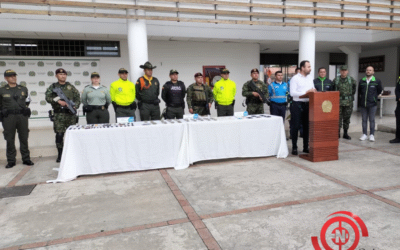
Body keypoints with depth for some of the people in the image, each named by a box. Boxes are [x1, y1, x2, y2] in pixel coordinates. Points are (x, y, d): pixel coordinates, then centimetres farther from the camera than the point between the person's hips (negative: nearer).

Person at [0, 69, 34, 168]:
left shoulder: (23, 89, 10)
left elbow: (27, 101, 20)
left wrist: (24, 109, 11)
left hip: (22, 116, 2)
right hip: (8, 118, -2)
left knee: (24, 138, 6)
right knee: (10, 140, 3)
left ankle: (26, 159, 14)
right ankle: (11, 161, 12)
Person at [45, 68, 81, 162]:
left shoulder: (71, 87, 12)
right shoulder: (53, 87, 8)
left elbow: (78, 97, 8)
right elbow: (47, 97, -3)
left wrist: (75, 106, -9)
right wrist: (58, 101, -18)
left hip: (70, 113, 2)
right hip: (59, 114, -1)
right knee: (59, 134, -4)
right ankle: (60, 154, 7)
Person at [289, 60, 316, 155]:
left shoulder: (310, 78, 14)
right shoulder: (295, 78, -7)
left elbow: (313, 90, 21)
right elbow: (292, 92, -15)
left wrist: (314, 91, -3)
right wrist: (305, 92, -20)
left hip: (308, 104, 6)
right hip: (297, 105, -6)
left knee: (307, 126, 10)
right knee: (295, 126, -1)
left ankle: (306, 147, 20)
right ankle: (294, 147, 9)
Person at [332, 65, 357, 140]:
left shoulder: (351, 80, 4)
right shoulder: (335, 80, 1)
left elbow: (354, 88, 16)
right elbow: (333, 89, 12)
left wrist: (351, 94, 7)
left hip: (348, 102, 1)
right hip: (338, 102, -1)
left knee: (347, 118, 7)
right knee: (338, 118, -2)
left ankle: (345, 133, 16)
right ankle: (337, 133, 6)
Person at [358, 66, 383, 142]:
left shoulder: (377, 81, 0)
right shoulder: (361, 81, 6)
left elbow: (380, 91, 12)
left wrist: (374, 97, 11)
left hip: (372, 104, -2)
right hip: (363, 104, 2)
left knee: (372, 120, 2)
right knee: (364, 120, 8)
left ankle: (371, 135, 9)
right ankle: (364, 134, 14)